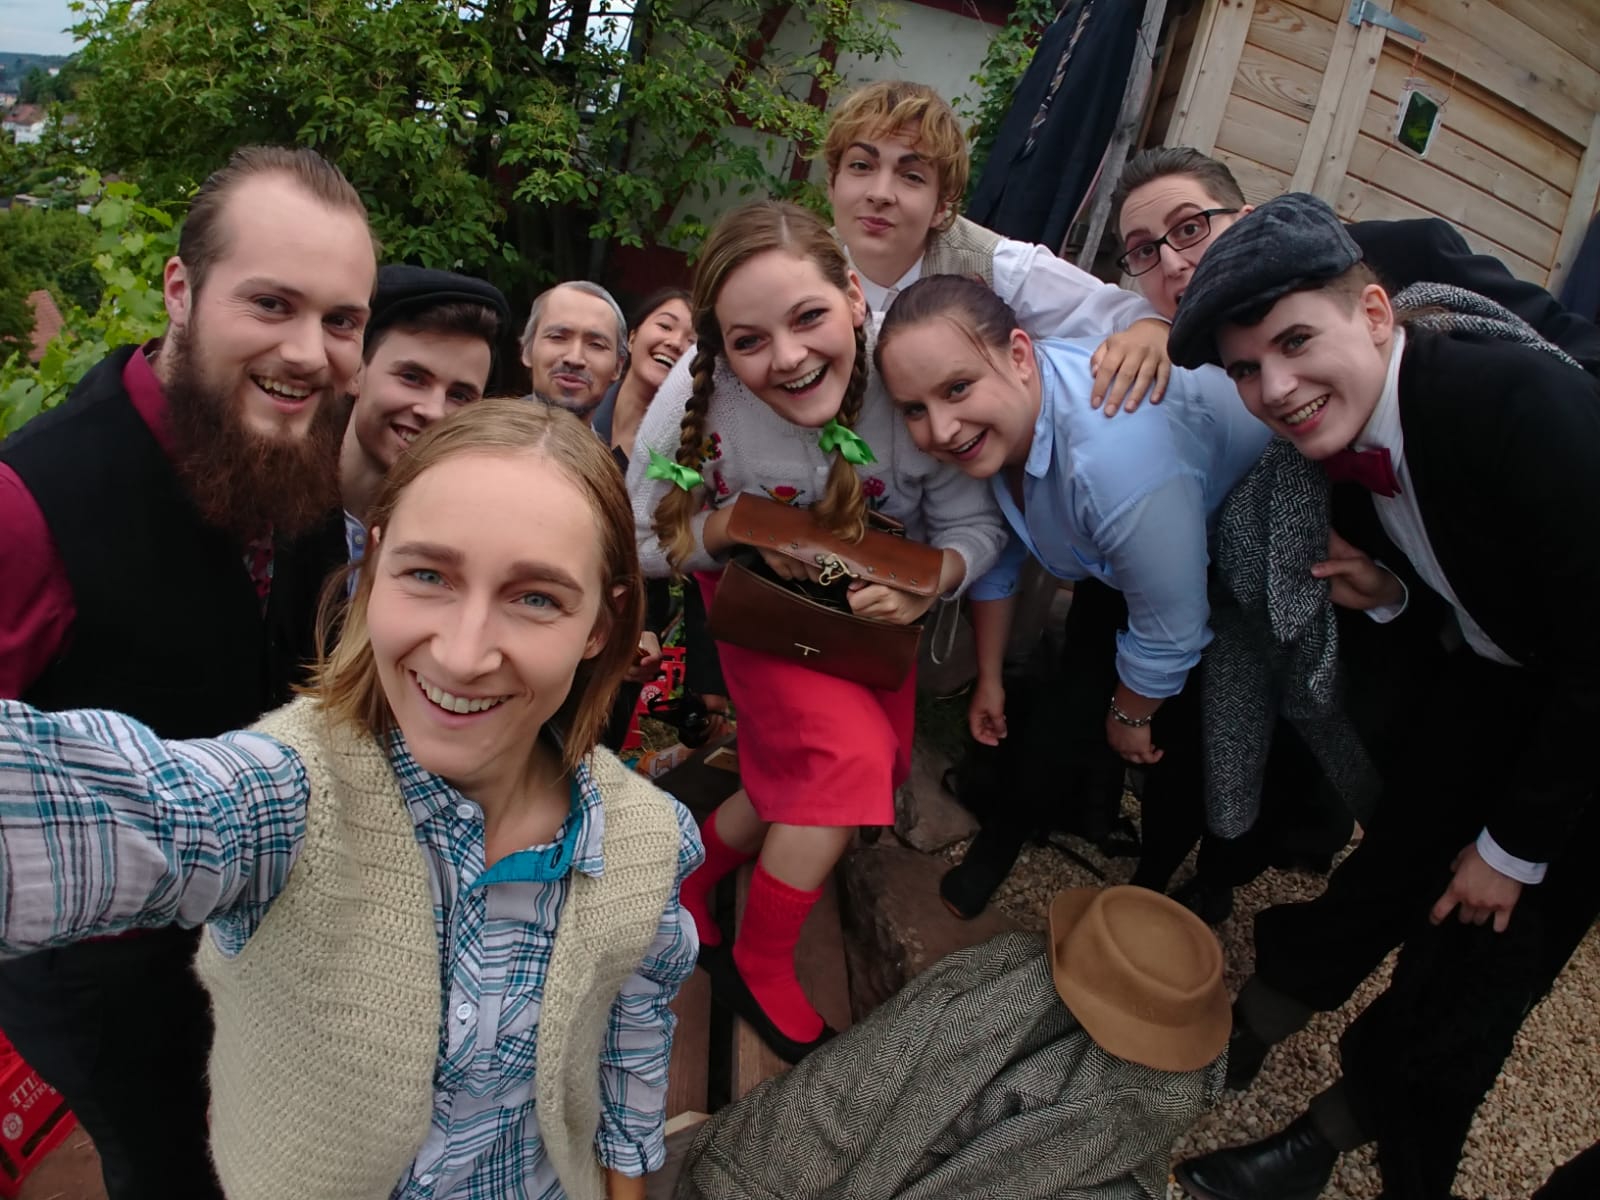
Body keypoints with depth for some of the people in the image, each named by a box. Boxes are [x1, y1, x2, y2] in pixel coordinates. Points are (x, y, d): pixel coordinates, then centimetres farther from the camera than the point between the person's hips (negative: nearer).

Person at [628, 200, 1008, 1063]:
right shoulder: (698, 393, -32)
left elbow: (975, 524, -17)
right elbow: (639, 541, -18)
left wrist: (935, 578, -38)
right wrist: (737, 525, -34)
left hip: (876, 605, 4)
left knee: (872, 769, 8)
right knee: (850, 755, -19)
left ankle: (685, 877, 29)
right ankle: (758, 970, 3)